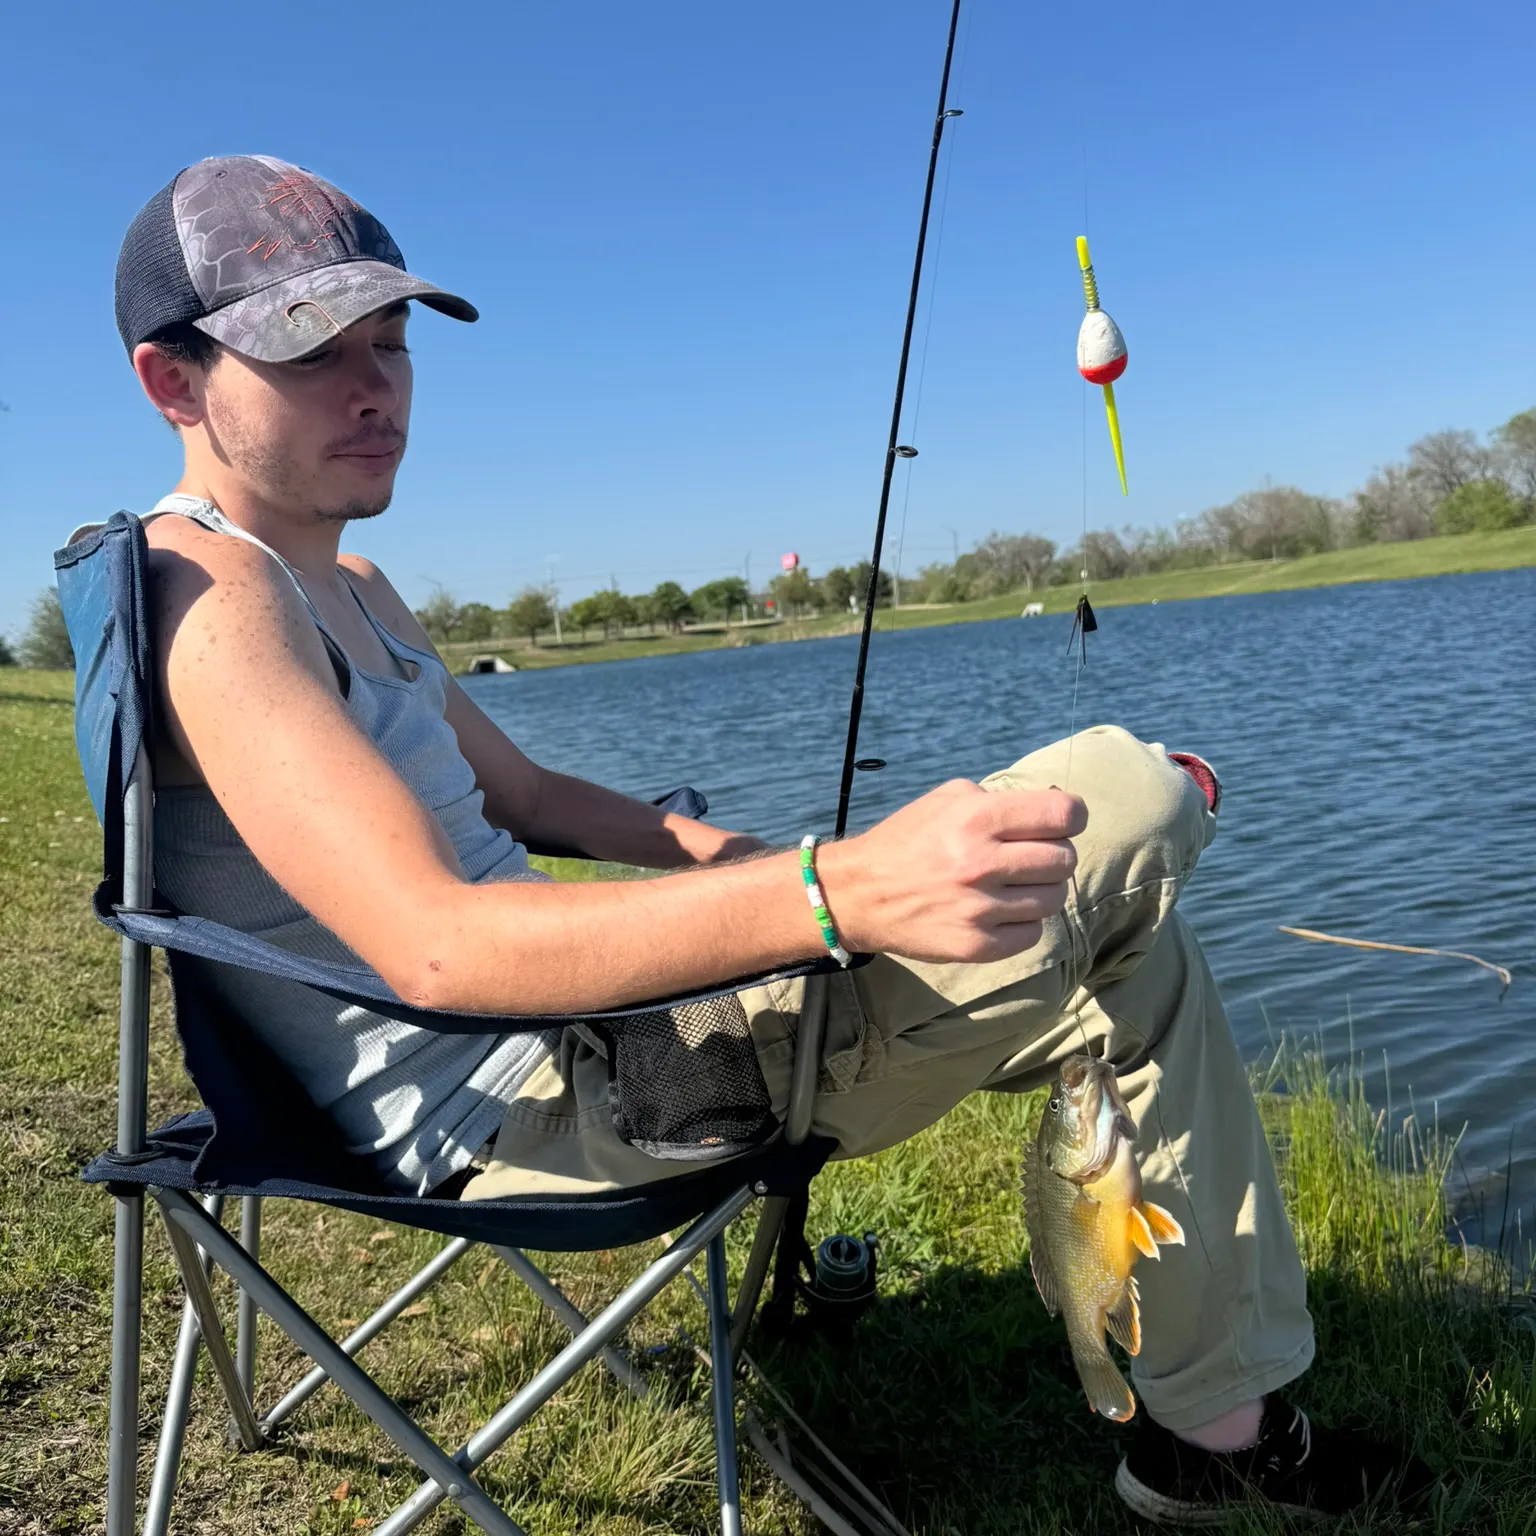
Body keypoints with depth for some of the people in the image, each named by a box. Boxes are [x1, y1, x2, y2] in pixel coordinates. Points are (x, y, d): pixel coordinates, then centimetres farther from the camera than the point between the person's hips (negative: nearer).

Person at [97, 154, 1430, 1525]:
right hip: (516, 1114, -10)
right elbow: (433, 946, -30)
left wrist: (718, 850, 12)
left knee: (1136, 956, 12)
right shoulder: (203, 590, -16)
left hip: (559, 1024, 10)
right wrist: (835, 892, -39)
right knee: (1122, 800, -13)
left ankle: (1218, 1423, 22)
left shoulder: (353, 588, 16)